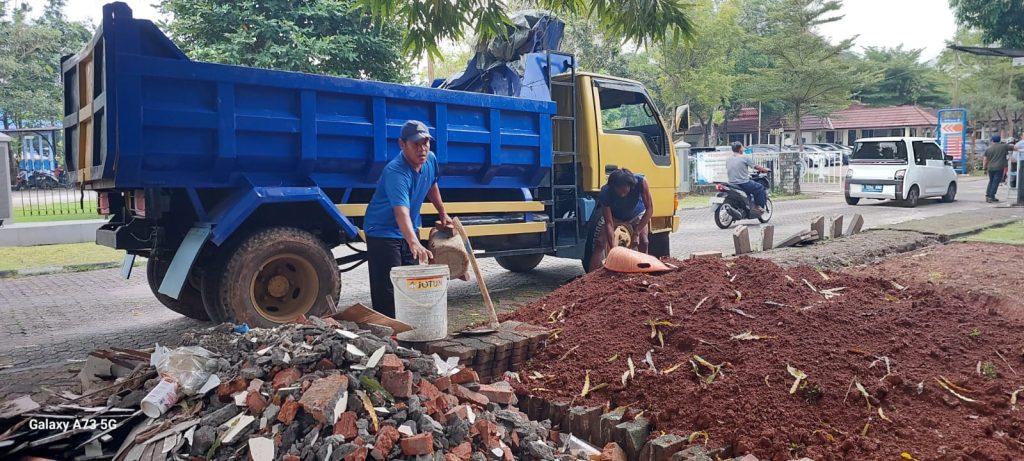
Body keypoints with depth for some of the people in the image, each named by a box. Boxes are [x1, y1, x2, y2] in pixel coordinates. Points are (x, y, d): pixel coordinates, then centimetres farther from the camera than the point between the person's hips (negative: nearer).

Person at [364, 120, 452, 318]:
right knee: (388, 291, -11)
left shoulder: (430, 160, -7)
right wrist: (414, 243, -59)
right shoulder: (396, 172, -32)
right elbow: (401, 212, -46)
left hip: (409, 231, 8)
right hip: (383, 232, -8)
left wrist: (443, 214, 22)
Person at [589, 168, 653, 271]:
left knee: (643, 242, -18)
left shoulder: (640, 182, -37)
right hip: (615, 217, -1)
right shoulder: (605, 193, -38)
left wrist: (636, 233, -33)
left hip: (637, 216, 1)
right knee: (600, 243, -15)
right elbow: (609, 223, -34)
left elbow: (649, 209, -29)